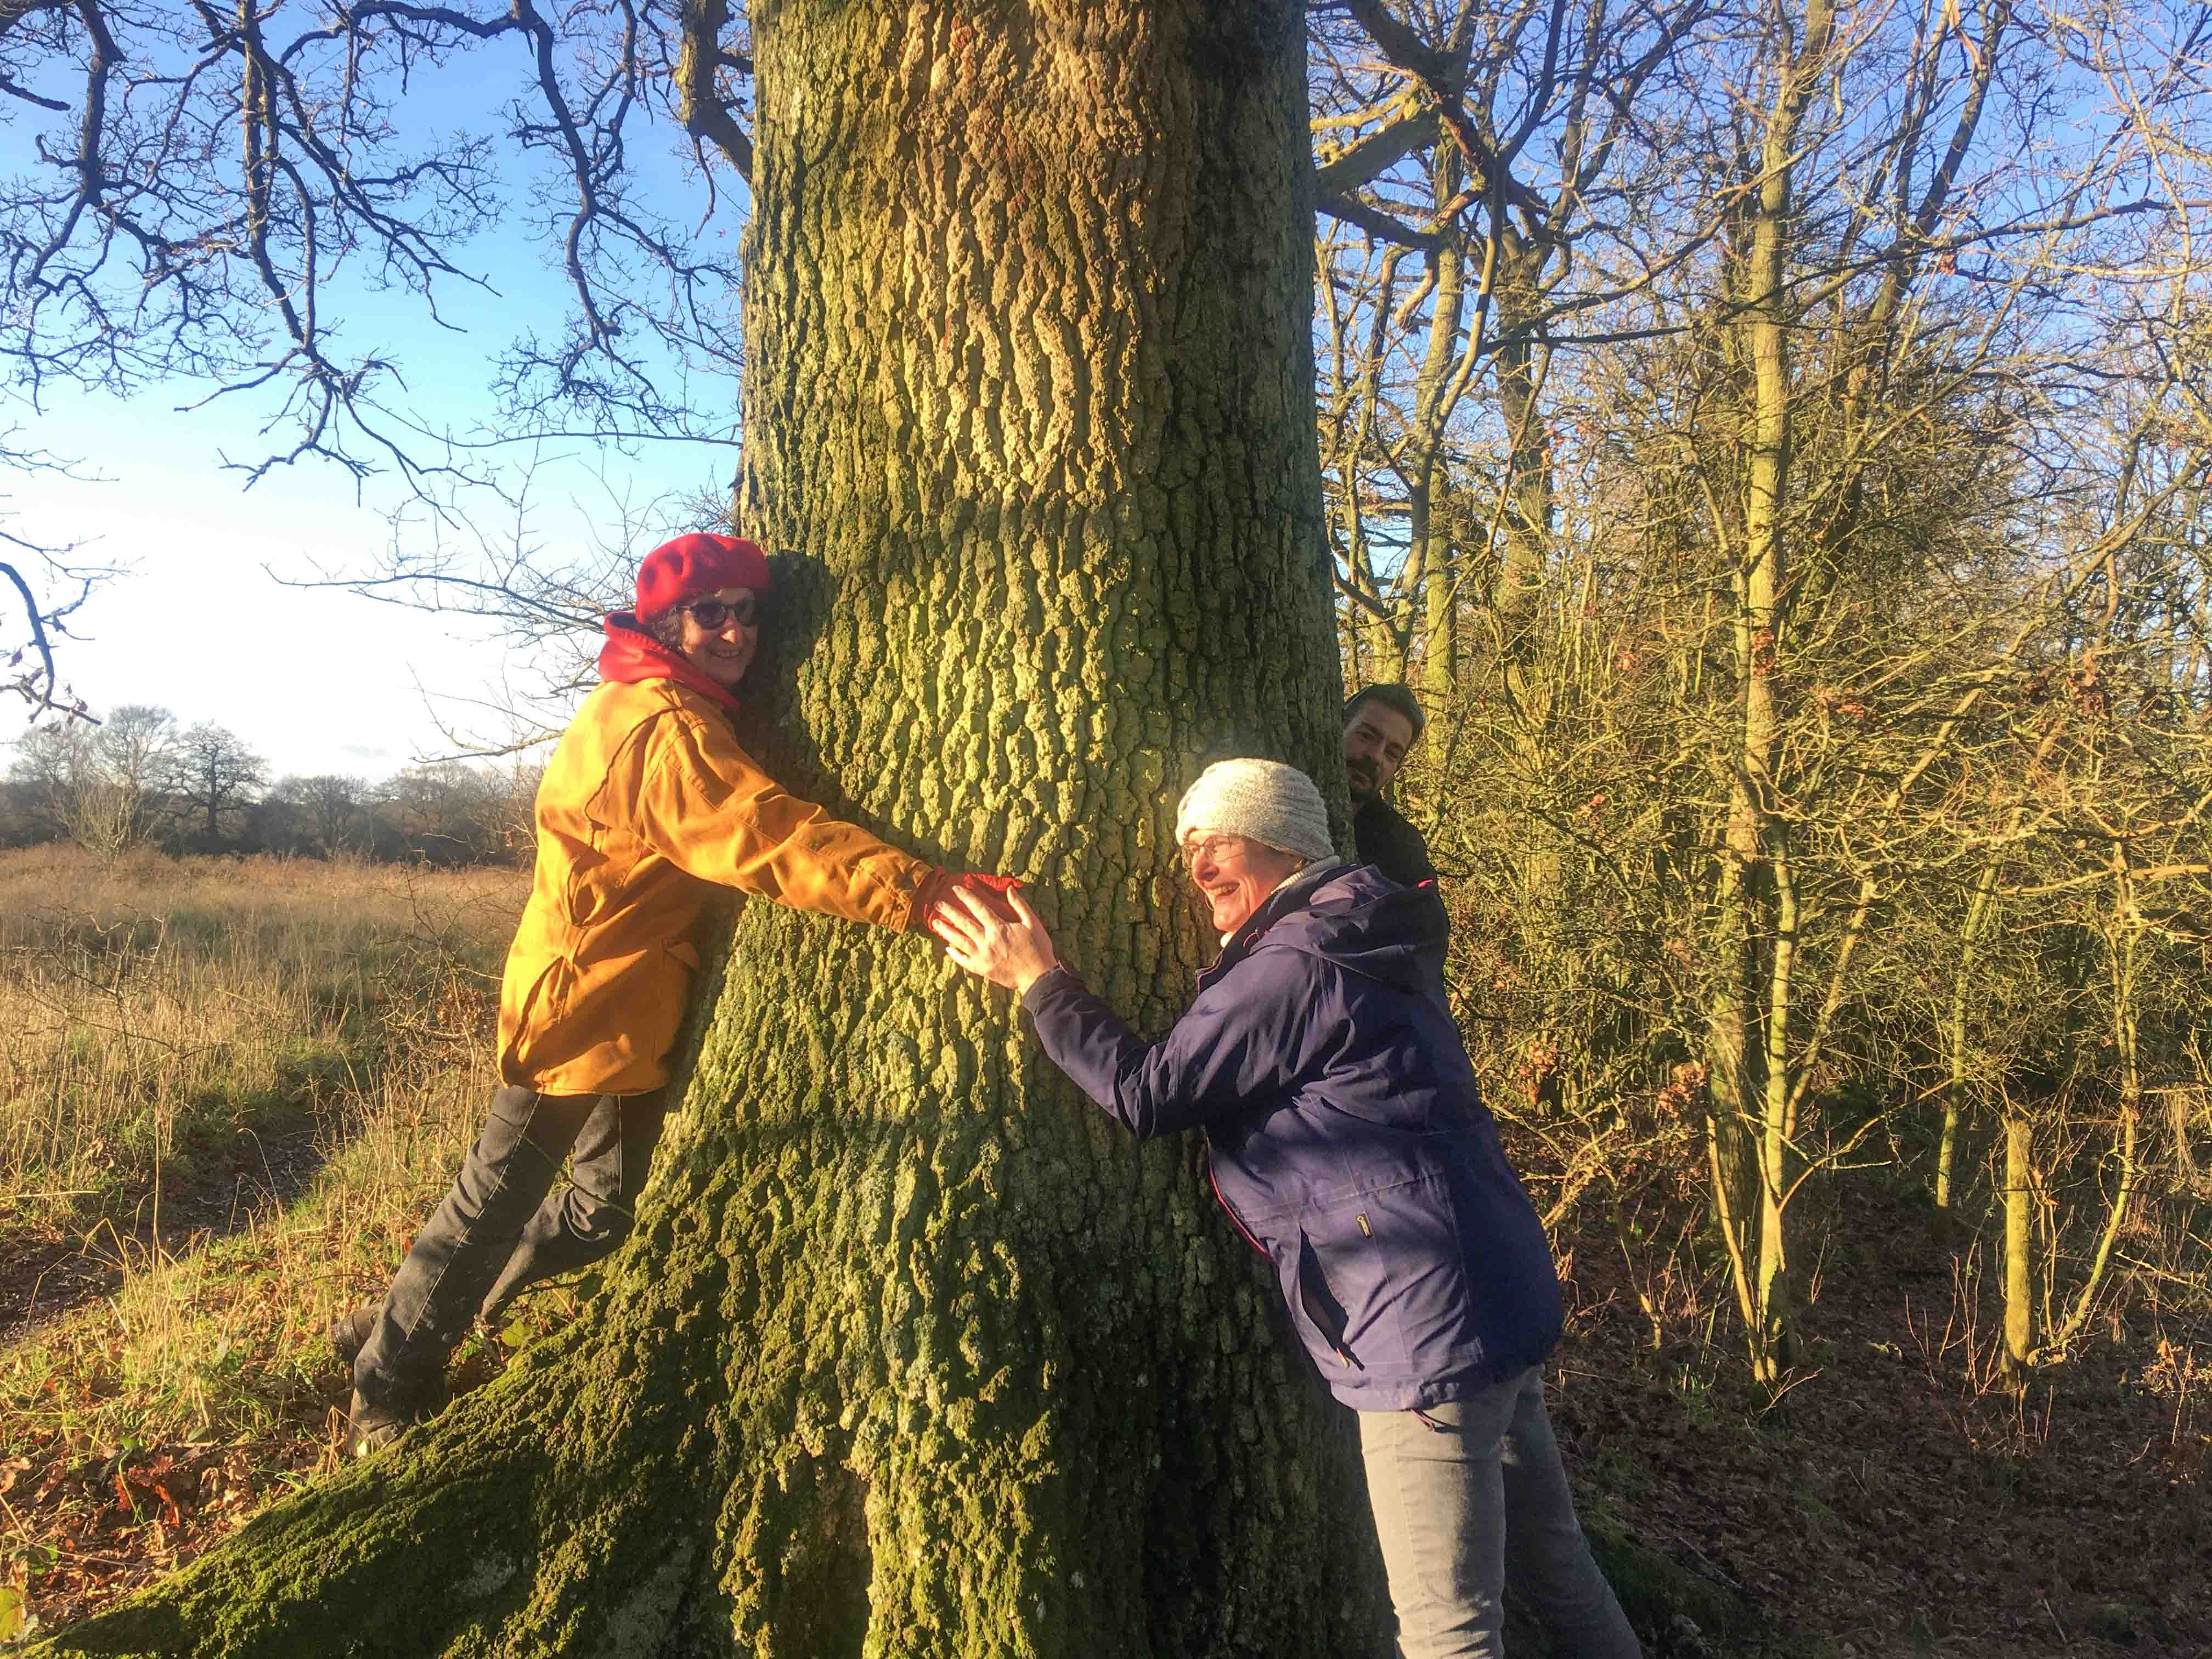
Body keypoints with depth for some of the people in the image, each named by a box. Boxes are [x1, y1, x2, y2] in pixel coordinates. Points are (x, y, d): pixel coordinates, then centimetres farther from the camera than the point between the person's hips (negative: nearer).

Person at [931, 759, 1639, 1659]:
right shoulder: (1355, 953, 16)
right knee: (1551, 1556, 24)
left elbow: (1149, 1093, -14)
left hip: (1430, 1322, -10)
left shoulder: (1292, 968, -15)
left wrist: (1039, 981, -6)